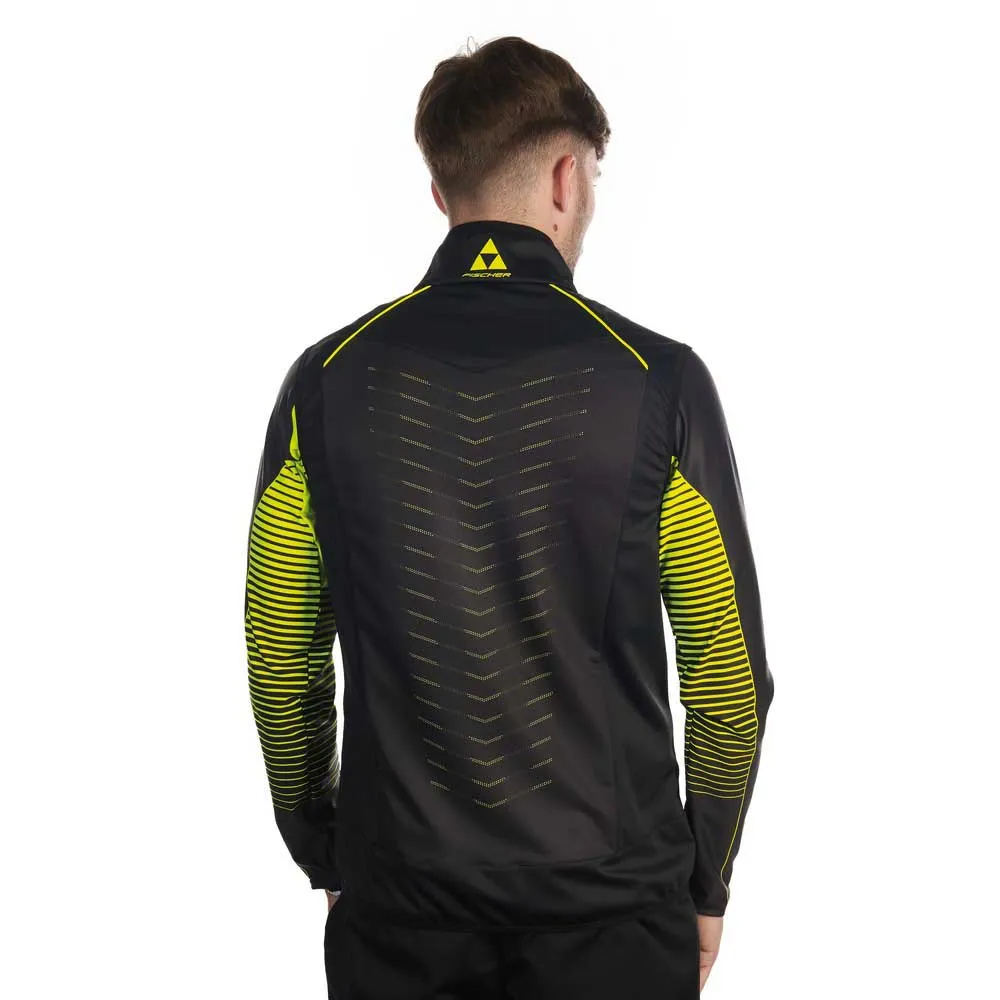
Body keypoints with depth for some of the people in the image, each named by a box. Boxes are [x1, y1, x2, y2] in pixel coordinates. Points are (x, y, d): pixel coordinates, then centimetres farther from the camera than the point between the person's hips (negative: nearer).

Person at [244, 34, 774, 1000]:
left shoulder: (328, 380, -5)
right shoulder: (656, 380, -11)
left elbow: (279, 659, 1)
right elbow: (728, 669, -6)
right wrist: (707, 883, 8)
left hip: (397, 899, 2)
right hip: (610, 898, -1)